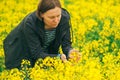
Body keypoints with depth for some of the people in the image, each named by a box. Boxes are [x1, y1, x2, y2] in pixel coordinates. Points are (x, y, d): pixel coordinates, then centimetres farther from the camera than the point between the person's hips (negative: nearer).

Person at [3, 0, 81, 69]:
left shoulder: (64, 17, -27)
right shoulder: (31, 23, -37)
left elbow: (66, 44, -20)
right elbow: (37, 53, -33)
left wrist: (69, 52, -43)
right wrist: (58, 57, -48)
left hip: (47, 52, 3)